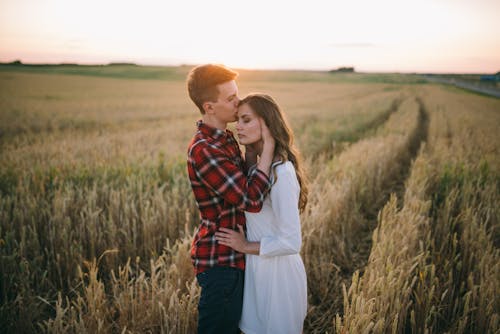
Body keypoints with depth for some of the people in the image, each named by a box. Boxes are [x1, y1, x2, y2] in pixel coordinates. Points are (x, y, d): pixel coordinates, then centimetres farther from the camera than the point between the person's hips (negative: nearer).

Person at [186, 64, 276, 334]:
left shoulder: (225, 138, 6)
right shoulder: (203, 150, -25)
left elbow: (243, 185, 10)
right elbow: (252, 199, -29)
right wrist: (268, 146, -23)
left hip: (232, 254, 9)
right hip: (219, 260, -9)